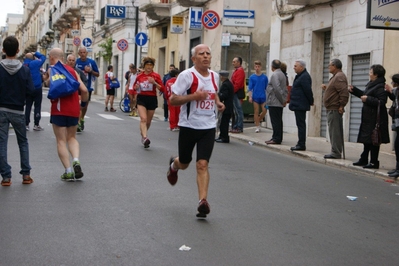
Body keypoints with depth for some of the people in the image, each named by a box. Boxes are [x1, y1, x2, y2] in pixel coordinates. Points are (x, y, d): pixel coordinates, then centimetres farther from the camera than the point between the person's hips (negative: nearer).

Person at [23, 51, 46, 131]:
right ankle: (36, 124, 1)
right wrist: (35, 53, 10)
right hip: (37, 88, -4)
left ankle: (26, 124, 8)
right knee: (37, 106, 2)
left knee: (28, 106, 10)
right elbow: (43, 57, 1)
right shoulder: (35, 63, -10)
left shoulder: (23, 66, 1)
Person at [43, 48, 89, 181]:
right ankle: (76, 161, -5)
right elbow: (84, 90, 7)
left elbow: (48, 83, -16)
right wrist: (84, 102, 22)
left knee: (61, 141, 3)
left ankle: (68, 171, -2)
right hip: (74, 109, 4)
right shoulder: (72, 70, 13)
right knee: (71, 137, 19)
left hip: (59, 109, -4)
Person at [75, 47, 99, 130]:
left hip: (88, 86, 2)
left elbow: (97, 74, 1)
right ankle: (78, 122, -12)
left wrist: (90, 71, -16)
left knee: (85, 105, 15)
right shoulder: (76, 62, -2)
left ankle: (82, 119, 37)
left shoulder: (92, 62, -3)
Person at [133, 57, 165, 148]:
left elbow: (162, 89, -9)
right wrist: (136, 87, -5)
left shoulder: (156, 76, -3)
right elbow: (135, 87, 19)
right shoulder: (139, 76, 4)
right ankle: (144, 138, -30)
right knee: (143, 119, -19)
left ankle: (143, 134, 37)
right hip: (141, 98, 0)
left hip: (152, 99, 0)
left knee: (148, 121, 12)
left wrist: (154, 83, -22)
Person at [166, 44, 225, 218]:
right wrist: (194, 96, -26)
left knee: (202, 164, -9)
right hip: (188, 125, -3)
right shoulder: (187, 75, -12)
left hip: (208, 127, 3)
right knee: (184, 163, 15)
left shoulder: (214, 76, 7)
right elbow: (172, 100, -13)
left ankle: (203, 201, -10)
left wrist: (218, 102, 8)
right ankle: (173, 165, 52)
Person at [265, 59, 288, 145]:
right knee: (278, 121, 13)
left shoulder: (275, 75, -14)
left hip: (274, 102, -10)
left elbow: (277, 89, -22)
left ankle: (276, 139, -6)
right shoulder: (282, 74, 16)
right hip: (280, 103, 10)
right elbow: (285, 89, 18)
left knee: (275, 121, -7)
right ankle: (278, 138, 18)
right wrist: (284, 99, 13)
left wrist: (282, 100, -15)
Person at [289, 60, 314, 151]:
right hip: (298, 105, 11)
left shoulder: (304, 77, -16)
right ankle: (301, 144, 17)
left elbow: (308, 90, -18)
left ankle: (301, 145, -5)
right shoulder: (300, 76, 17)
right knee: (300, 124, 12)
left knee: (301, 124, -8)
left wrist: (311, 101, -9)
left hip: (300, 105, -11)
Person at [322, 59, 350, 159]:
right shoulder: (336, 76, 19)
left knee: (334, 131, -9)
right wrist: (326, 88, 12)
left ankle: (336, 153, -7)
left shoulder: (339, 77, -15)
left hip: (334, 109, -11)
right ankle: (336, 152, 17)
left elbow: (344, 92, -24)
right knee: (334, 131, 13)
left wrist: (341, 105, -22)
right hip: (332, 109, 11)